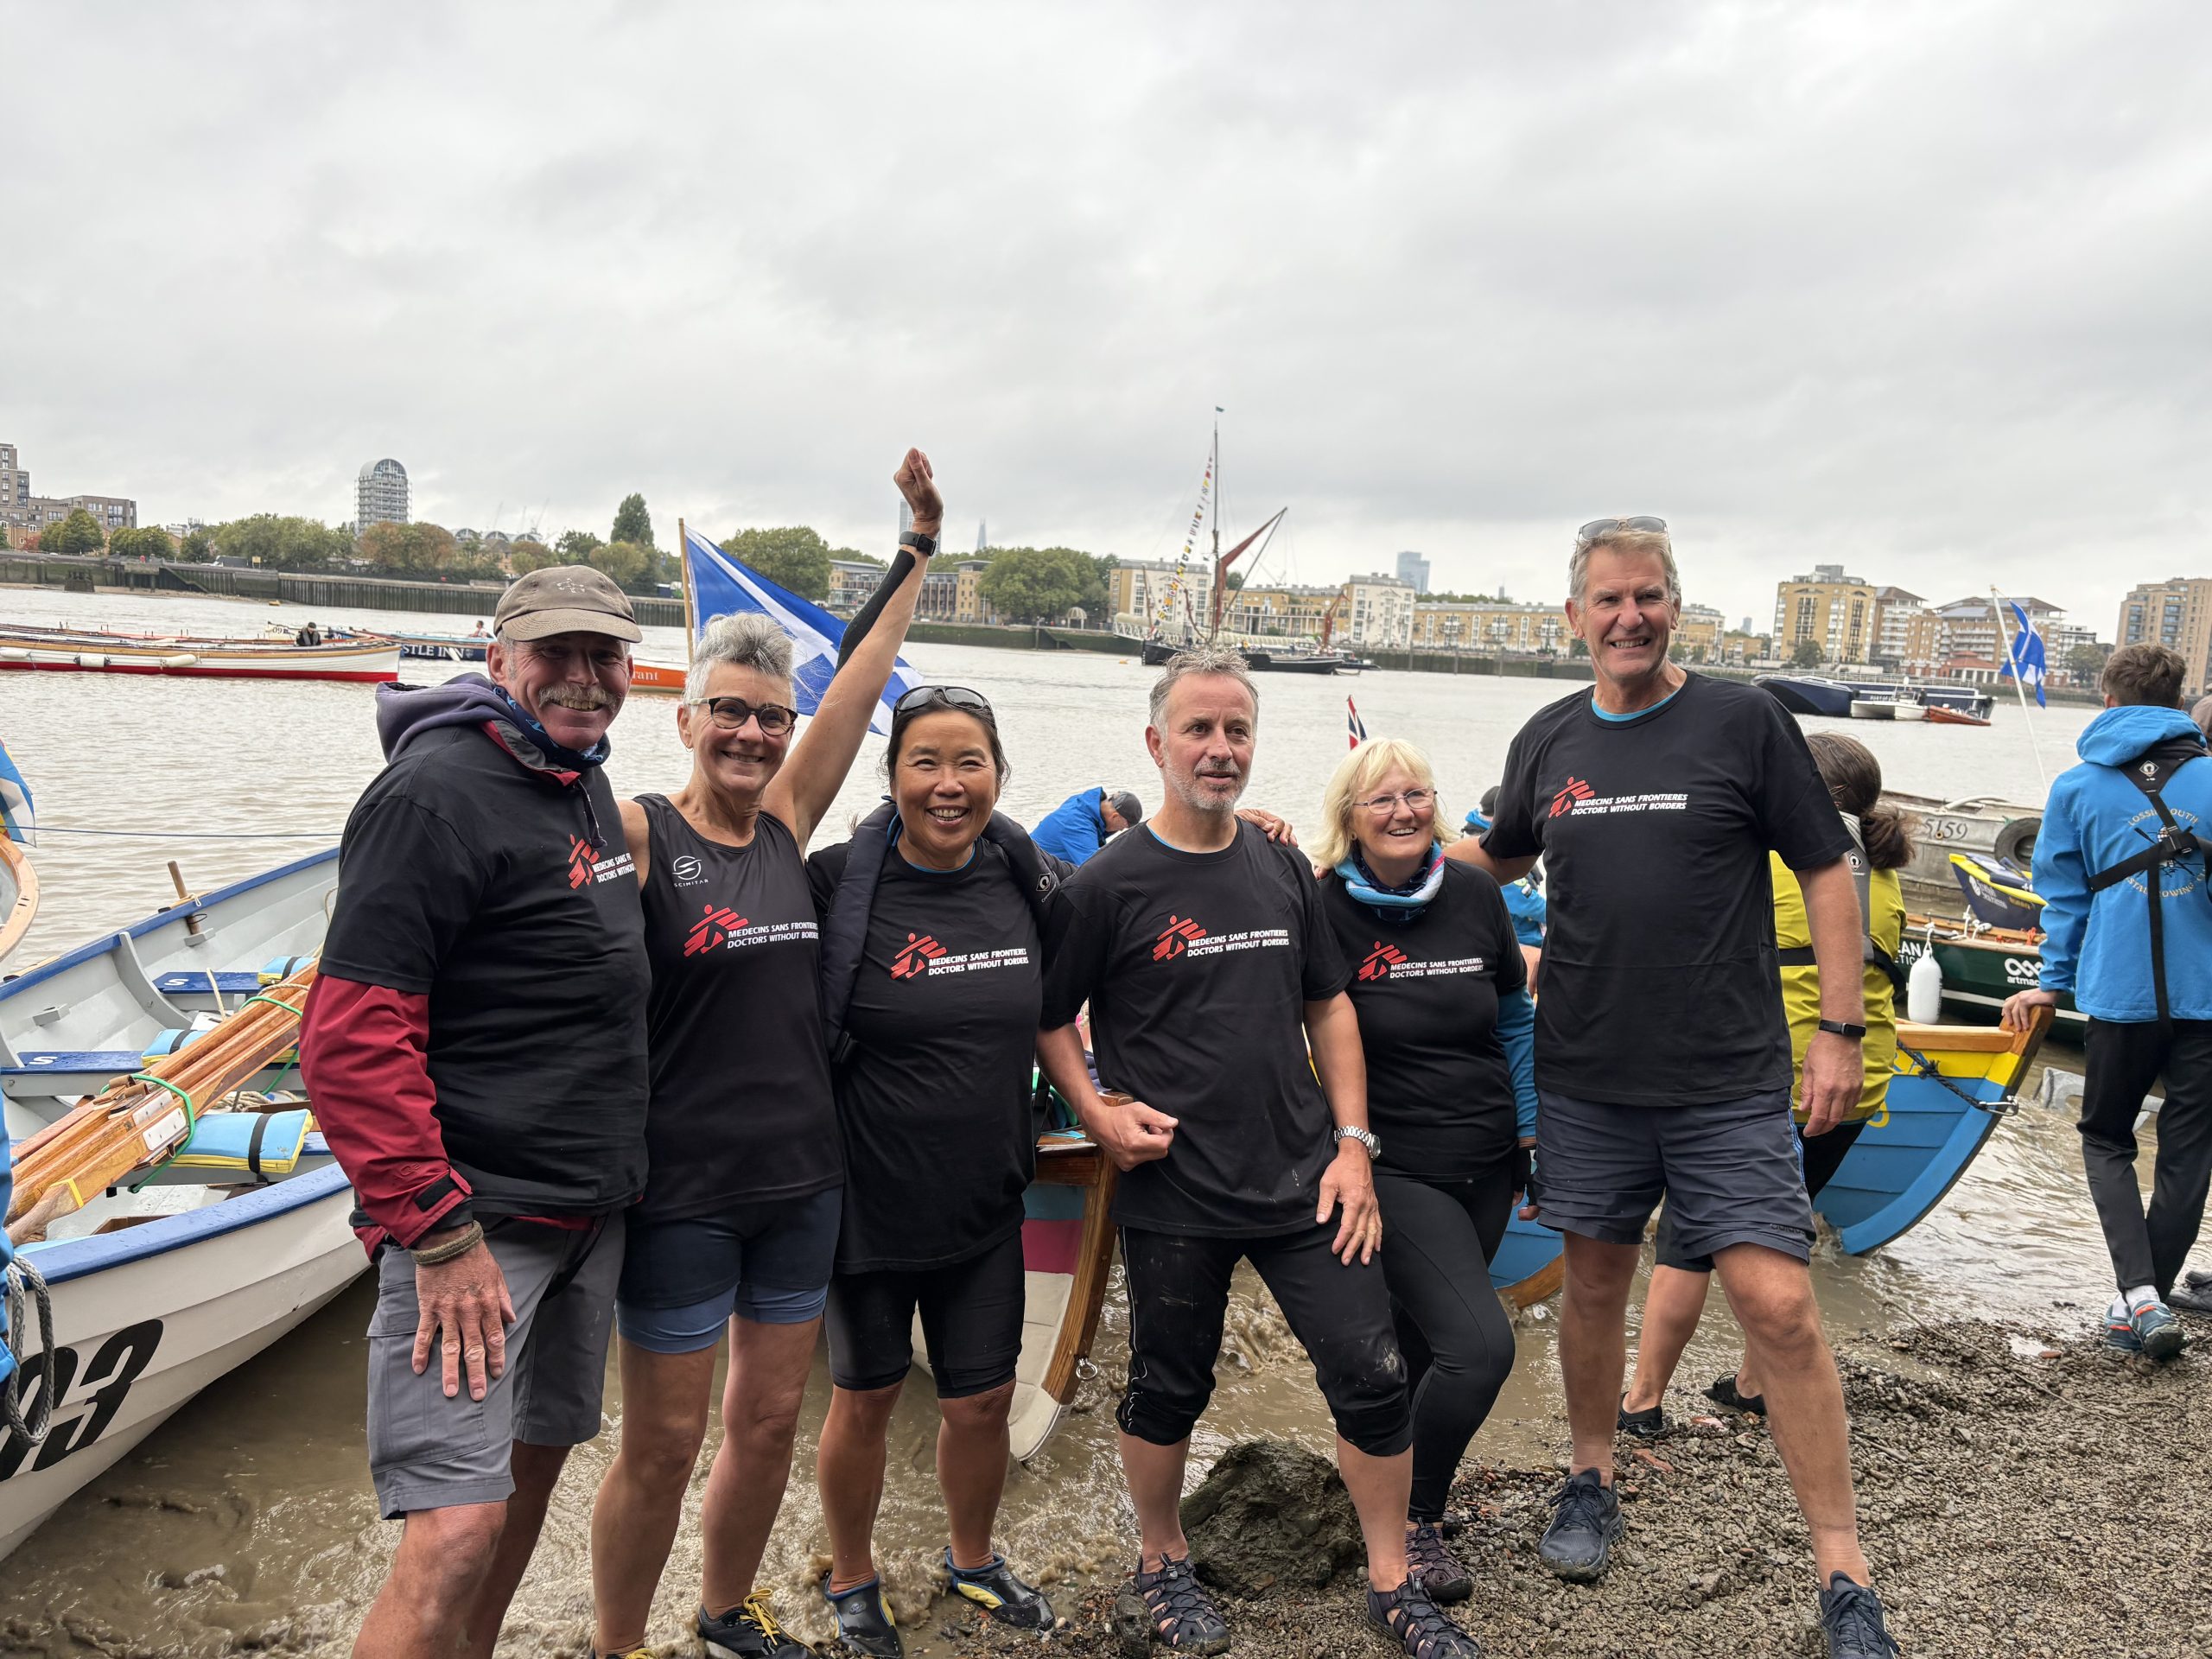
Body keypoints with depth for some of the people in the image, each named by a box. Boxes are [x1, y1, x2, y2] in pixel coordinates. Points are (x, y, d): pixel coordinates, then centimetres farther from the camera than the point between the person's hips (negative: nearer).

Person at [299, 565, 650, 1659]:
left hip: (590, 1207, 9)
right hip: (476, 1217, -9)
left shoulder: (586, 787, 12)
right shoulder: (437, 793, -16)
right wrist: (436, 1231, -22)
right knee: (458, 1526, -14)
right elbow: (349, 1036, -21)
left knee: (536, 1461, 19)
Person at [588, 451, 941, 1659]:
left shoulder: (786, 822, 3)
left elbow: (862, 675, 4)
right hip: (680, 1192, -5)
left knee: (769, 1419, 19)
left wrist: (921, 538, 5)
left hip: (802, 1181, 6)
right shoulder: (635, 834, -10)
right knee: (665, 1444, 8)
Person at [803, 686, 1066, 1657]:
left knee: (983, 1400, 14)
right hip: (872, 1200, -3)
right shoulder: (840, 883, -16)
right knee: (865, 1398, 14)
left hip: (985, 1202, 3)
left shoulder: (1026, 881, -3)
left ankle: (972, 1561, 43)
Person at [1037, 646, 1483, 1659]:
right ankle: (1162, 1565, 37)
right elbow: (1048, 1016, 1)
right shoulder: (1110, 884, -7)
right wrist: (1097, 1112, -12)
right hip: (1175, 1194, -4)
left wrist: (1353, 1140, 6)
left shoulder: (1283, 870, 6)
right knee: (1168, 1388, 12)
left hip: (1303, 1182, 4)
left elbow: (1328, 1007, 12)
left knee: (1373, 1375, 5)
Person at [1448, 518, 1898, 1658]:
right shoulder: (1548, 741, 6)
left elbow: (1825, 873, -1)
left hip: (1730, 1081, -3)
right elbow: (1500, 859, 22)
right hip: (1587, 1079, 3)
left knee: (1779, 1306, -6)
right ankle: (1590, 1482, 37)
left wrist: (1840, 1031, -5)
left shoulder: (1743, 721, -3)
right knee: (1596, 1281, 15)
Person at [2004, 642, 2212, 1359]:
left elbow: (2065, 895, 8)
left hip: (2120, 995, -1)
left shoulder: (2075, 787, 3)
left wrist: (2055, 982, 16)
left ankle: (2139, 1295, -3)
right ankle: (2151, 1295, 18)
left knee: (2106, 1140, 13)